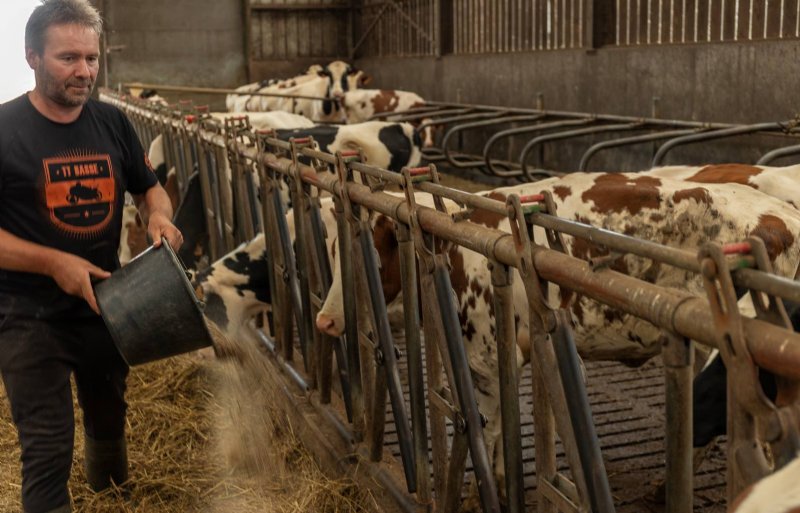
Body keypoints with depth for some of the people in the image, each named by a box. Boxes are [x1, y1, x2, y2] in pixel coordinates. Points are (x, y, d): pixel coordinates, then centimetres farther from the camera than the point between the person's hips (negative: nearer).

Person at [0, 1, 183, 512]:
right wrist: (54, 263, -26)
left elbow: (150, 187, 11)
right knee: (47, 450, -2)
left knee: (110, 420, 26)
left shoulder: (113, 123, -1)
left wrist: (159, 217, -11)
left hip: (106, 305, 5)